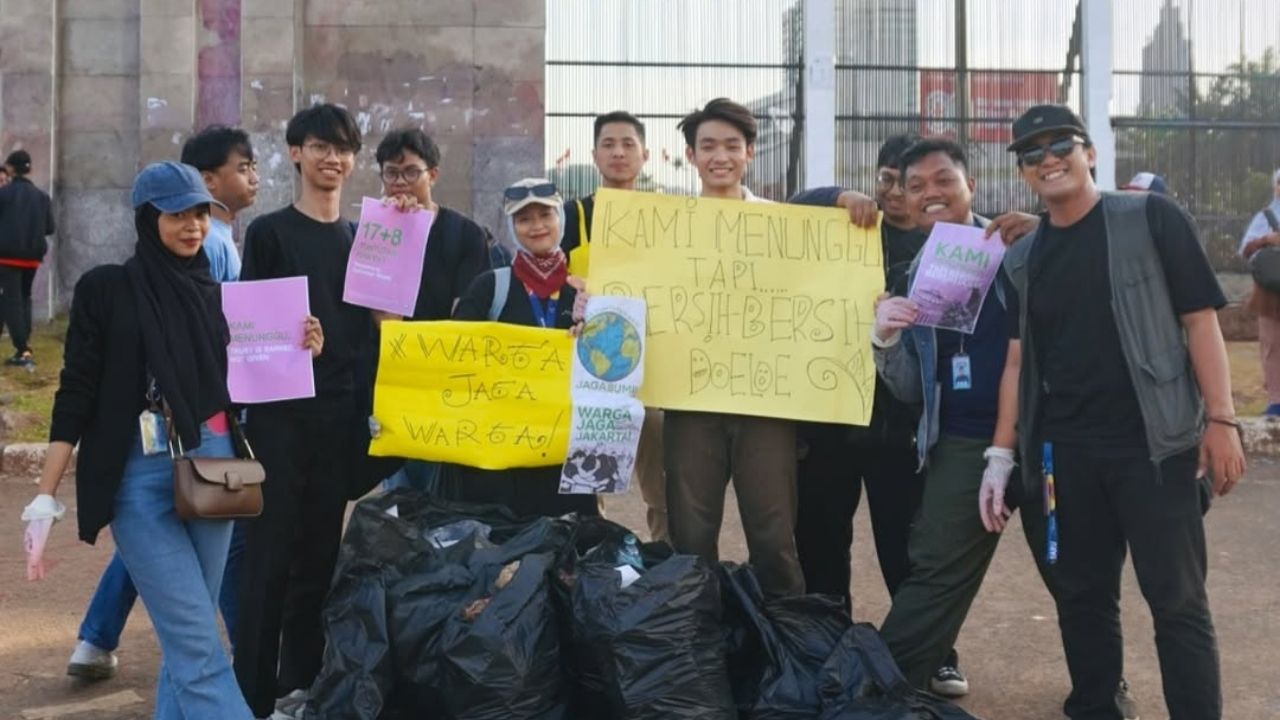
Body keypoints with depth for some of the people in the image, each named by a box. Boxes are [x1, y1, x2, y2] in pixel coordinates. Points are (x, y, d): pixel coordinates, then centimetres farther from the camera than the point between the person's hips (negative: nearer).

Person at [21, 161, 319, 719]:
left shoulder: (218, 295, 10)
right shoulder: (106, 289, -1)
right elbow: (76, 394, -3)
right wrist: (46, 495, -8)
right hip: (141, 480, -4)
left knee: (185, 633, 10)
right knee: (197, 641, -9)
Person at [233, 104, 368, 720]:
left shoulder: (360, 239, 13)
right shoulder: (269, 232, -1)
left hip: (340, 410, 5)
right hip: (280, 410, -4)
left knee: (320, 551, 9)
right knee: (270, 551, -4)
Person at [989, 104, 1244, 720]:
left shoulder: (1151, 219, -1)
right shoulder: (1022, 259, 11)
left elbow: (1199, 319, -4)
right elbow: (1017, 360, 11)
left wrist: (1220, 419, -11)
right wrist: (1001, 456, 5)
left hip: (1153, 442, -4)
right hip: (1062, 452, 4)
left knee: (1177, 601, -3)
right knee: (1081, 597, 11)